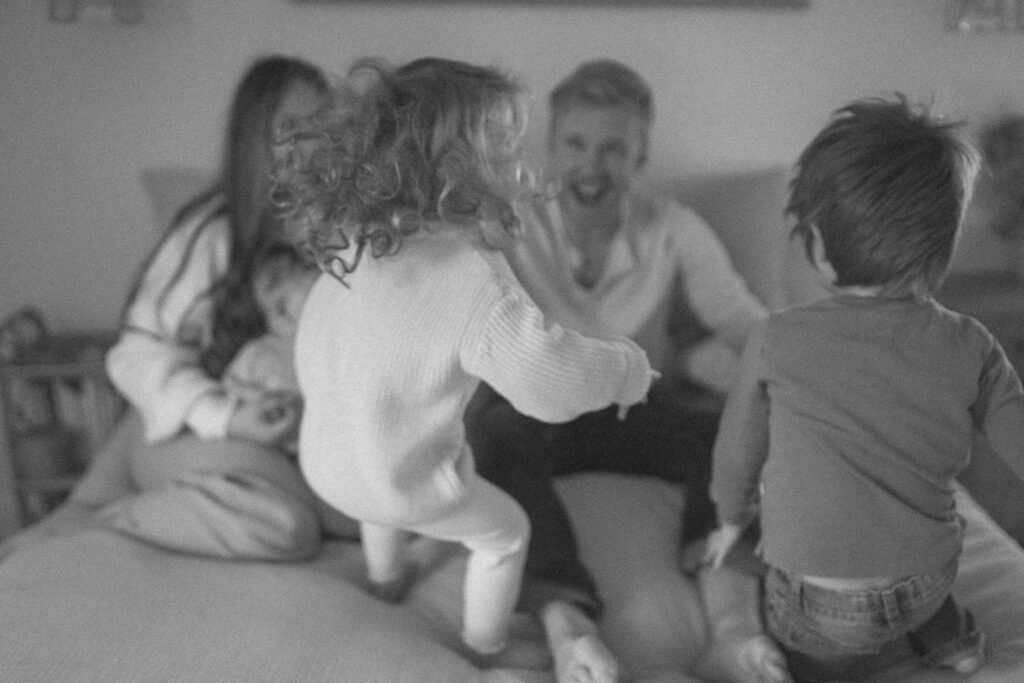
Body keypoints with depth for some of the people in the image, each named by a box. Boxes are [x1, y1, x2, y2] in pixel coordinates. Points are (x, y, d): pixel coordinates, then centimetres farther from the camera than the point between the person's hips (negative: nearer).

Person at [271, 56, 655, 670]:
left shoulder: (357, 233, -13)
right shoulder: (473, 279, -35)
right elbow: (553, 381, -33)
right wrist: (626, 368, -14)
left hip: (321, 455, 7)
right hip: (402, 484, -6)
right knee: (506, 531, 21)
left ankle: (386, 577, 67)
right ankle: (488, 647, 43)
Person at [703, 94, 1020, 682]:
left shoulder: (778, 341, -16)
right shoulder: (971, 347, -12)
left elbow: (739, 447, -1)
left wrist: (732, 517, 20)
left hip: (827, 611, -3)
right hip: (930, 579, 4)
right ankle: (940, 626, 20)